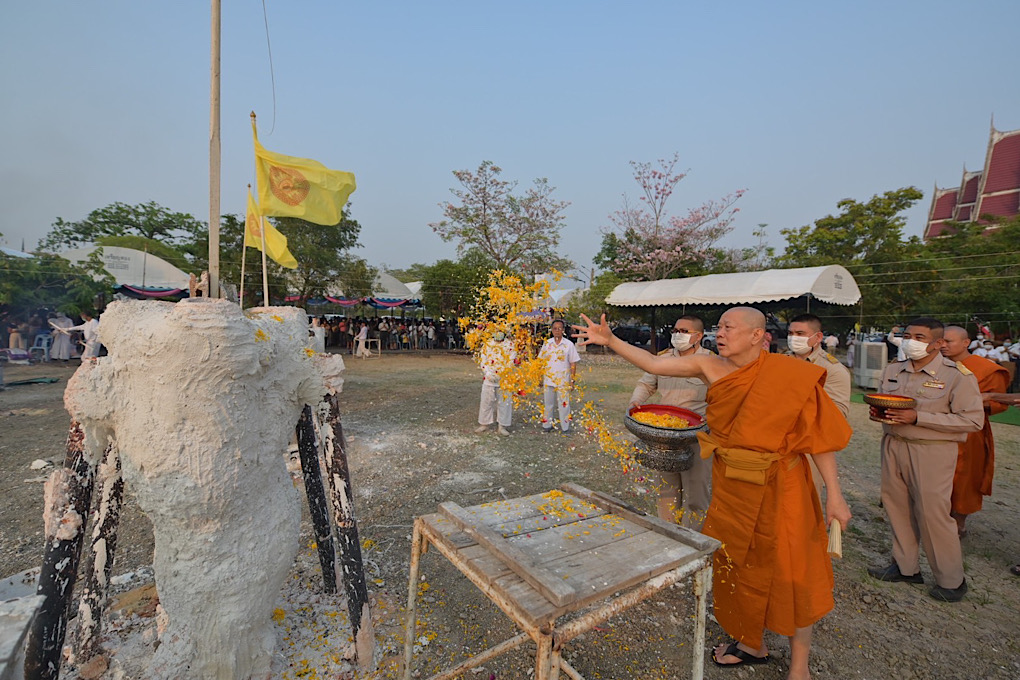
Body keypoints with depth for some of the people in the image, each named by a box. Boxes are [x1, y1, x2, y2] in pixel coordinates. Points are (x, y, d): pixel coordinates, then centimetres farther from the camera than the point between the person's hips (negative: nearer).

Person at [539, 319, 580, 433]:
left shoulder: (569, 345, -3)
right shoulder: (547, 343, 4)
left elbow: (573, 363, -1)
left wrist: (572, 380, -4)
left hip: (563, 380, -2)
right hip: (548, 379, 3)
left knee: (563, 404, 3)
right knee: (547, 403, 11)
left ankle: (565, 427, 16)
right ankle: (547, 425, 24)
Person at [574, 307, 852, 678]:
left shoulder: (788, 374, -17)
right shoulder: (710, 366, -8)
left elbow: (818, 433, -10)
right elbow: (653, 364, -9)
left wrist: (834, 494, -9)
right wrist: (610, 341, -18)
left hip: (778, 487, -4)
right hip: (730, 483, 4)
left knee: (789, 571, 8)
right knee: (734, 564, 18)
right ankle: (751, 644, 44)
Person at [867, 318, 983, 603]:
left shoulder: (958, 375, -8)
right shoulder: (892, 370, 8)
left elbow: (972, 420, -13)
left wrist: (918, 417, -21)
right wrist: (878, 412, -3)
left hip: (932, 451, -5)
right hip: (893, 445, 5)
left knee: (932, 513, 1)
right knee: (897, 506, 11)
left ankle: (951, 580, 23)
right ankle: (905, 566, 28)